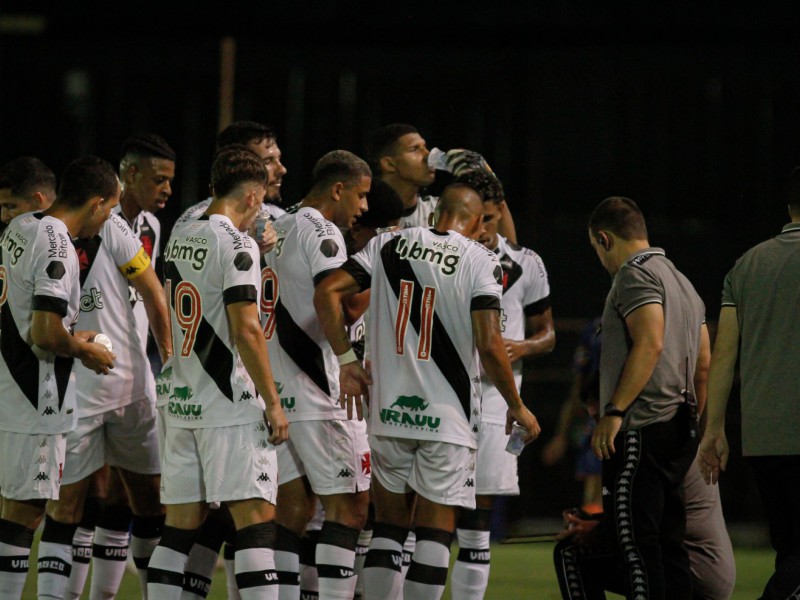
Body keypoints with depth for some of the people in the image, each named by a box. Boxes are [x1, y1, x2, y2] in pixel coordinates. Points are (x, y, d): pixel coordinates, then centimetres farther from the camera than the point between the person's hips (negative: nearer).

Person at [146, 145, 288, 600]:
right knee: (256, 519, -8)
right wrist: (272, 402, -13)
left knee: (181, 524, 9)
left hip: (182, 403, 8)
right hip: (232, 407, -8)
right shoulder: (236, 244, -11)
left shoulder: (179, 238, 12)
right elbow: (245, 329, -17)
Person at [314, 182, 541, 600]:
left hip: (389, 409, 3)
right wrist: (516, 406, 1)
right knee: (435, 532, 0)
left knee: (389, 525, 13)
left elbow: (327, 293, -3)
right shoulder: (479, 260, -6)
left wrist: (346, 361, 5)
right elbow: (488, 345, -13)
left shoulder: (388, 245, 6)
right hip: (448, 416, -3)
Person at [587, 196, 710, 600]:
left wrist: (614, 411, -20)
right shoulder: (682, 282, 23)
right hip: (679, 430, 10)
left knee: (635, 543, -12)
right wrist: (697, 427, 25)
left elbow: (650, 344, -20)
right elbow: (703, 365, 22)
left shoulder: (635, 274, -6)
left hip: (642, 427, -10)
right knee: (667, 544, 10)